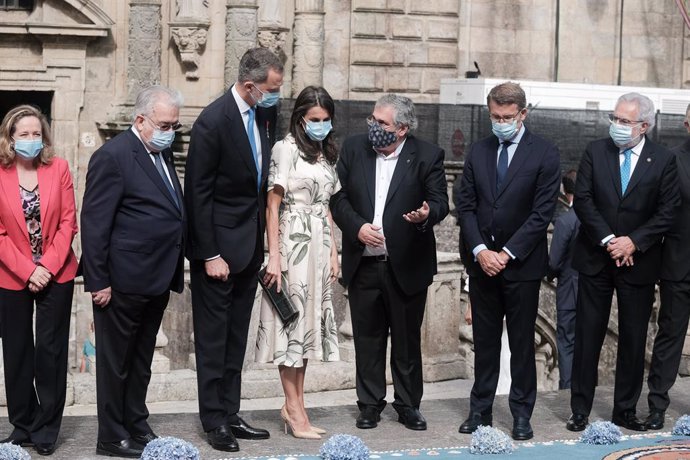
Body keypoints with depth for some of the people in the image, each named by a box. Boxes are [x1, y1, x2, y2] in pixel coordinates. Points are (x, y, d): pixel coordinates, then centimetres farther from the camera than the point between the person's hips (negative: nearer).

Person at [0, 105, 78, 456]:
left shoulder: (58, 168, -2)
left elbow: (68, 221, -3)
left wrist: (48, 266, -12)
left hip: (56, 275, 0)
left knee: (51, 349, 3)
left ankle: (46, 429, 11)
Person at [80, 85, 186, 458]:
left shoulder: (162, 153, 12)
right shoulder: (113, 156, -13)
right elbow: (94, 224, -15)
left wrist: (173, 273, 9)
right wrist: (98, 282, -17)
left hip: (157, 280, 8)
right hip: (124, 282, -8)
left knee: (141, 360, 18)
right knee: (116, 361, 4)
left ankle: (137, 427, 29)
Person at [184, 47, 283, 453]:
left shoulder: (267, 112, 3)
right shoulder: (213, 120, -17)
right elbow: (199, 193, -15)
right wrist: (209, 255, -16)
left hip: (250, 244, 7)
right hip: (219, 245, -7)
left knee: (236, 338, 13)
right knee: (213, 338, 3)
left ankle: (231, 414, 21)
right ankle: (215, 422, 11)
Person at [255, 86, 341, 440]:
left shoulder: (326, 154, 15)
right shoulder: (286, 149, -7)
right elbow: (273, 207, -10)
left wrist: (333, 252, 12)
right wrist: (274, 257, -15)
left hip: (320, 245, 7)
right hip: (293, 242, -7)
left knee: (309, 319, 7)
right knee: (292, 318, -4)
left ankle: (294, 405, 13)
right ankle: (295, 409, 1)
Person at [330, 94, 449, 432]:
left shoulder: (427, 155, -4)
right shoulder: (353, 148, 3)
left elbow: (440, 200, -4)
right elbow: (338, 197, 3)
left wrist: (427, 214, -27)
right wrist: (357, 226, -13)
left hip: (407, 265, -2)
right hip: (363, 263, 2)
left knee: (407, 340, 9)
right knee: (368, 337, 10)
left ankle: (408, 404, 22)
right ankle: (370, 403, 22)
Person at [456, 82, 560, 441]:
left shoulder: (544, 154, -5)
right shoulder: (478, 152, 8)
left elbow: (542, 213, -10)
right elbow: (466, 206, 5)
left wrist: (506, 253, -13)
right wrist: (480, 250, -8)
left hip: (521, 263, -3)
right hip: (481, 260, 4)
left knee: (522, 341, 4)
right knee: (484, 340, 10)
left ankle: (521, 414, 12)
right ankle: (480, 409, 18)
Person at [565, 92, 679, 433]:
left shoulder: (663, 160, -2)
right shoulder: (595, 151, 1)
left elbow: (667, 212, -5)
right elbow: (582, 200, -5)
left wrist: (633, 242, -15)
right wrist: (608, 240, -14)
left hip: (638, 262, 0)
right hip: (596, 259, 1)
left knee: (633, 339, 7)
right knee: (587, 336, 4)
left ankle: (625, 410, 18)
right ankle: (580, 410, 11)